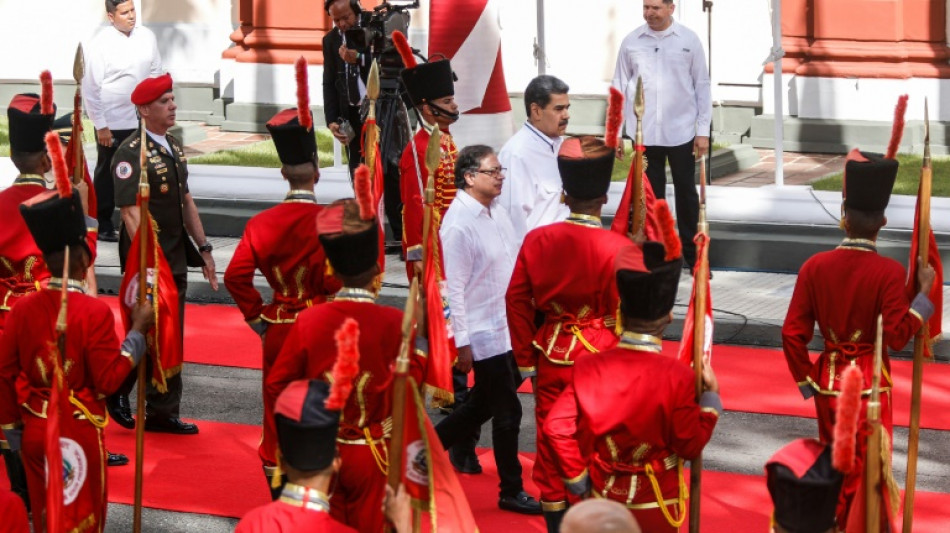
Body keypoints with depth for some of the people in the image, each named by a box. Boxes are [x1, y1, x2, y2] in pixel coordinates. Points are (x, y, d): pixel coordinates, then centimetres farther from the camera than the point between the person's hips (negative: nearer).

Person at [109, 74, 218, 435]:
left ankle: (162, 414, 17)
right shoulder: (131, 154, -16)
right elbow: (131, 214, -21)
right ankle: (115, 391, 19)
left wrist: (203, 249, 15)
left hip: (176, 259, 8)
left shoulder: (174, 147, 11)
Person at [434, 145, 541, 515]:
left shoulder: (495, 211, 5)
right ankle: (511, 491, 15)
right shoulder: (459, 224, -20)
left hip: (507, 326, 8)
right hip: (483, 333, -8)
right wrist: (462, 343, -17)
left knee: (484, 402, 20)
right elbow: (454, 288, -19)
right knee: (508, 411, 2)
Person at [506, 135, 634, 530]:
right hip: (599, 361, -3)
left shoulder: (537, 240, -4)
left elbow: (517, 302, 1)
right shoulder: (617, 248, -15)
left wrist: (527, 361, 10)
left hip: (551, 360, 3)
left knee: (552, 445, 13)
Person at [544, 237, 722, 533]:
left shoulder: (588, 366, -8)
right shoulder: (678, 376, -17)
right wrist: (710, 395, -1)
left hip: (603, 497, 3)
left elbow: (556, 427, -7)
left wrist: (578, 479, 4)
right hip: (656, 504, -3)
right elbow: (691, 446, -11)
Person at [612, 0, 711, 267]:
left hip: (681, 131, 0)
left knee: (686, 192, 9)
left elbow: (702, 86, 2)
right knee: (650, 195, 7)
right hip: (644, 132, 1)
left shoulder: (689, 40, -2)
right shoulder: (631, 42, 1)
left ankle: (692, 252, 19)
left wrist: (703, 130, 0)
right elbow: (619, 87, 6)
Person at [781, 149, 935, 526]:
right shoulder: (889, 272, -17)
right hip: (870, 384, -4)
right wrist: (924, 293, -10)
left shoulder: (815, 266, -6)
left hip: (829, 381, 4)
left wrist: (806, 381, 7)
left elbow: (793, 333, -5)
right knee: (866, 473, 7)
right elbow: (898, 335, -18)